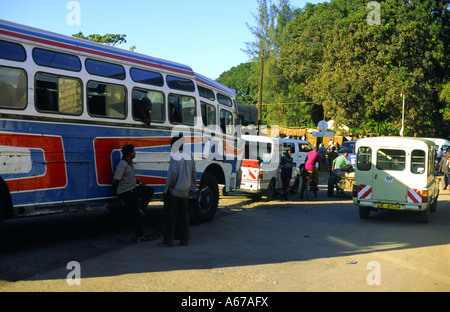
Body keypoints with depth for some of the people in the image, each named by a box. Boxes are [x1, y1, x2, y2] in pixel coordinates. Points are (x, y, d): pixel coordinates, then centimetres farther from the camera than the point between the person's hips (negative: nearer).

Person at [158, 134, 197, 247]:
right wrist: (192, 187, 17)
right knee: (184, 215, 12)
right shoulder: (189, 157, 7)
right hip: (185, 192, 6)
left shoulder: (175, 157, -15)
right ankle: (184, 240, 15)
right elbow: (194, 173, 11)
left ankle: (168, 240, 3)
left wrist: (169, 186, -8)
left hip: (173, 192, -6)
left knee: (171, 216, 0)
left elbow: (172, 174, -21)